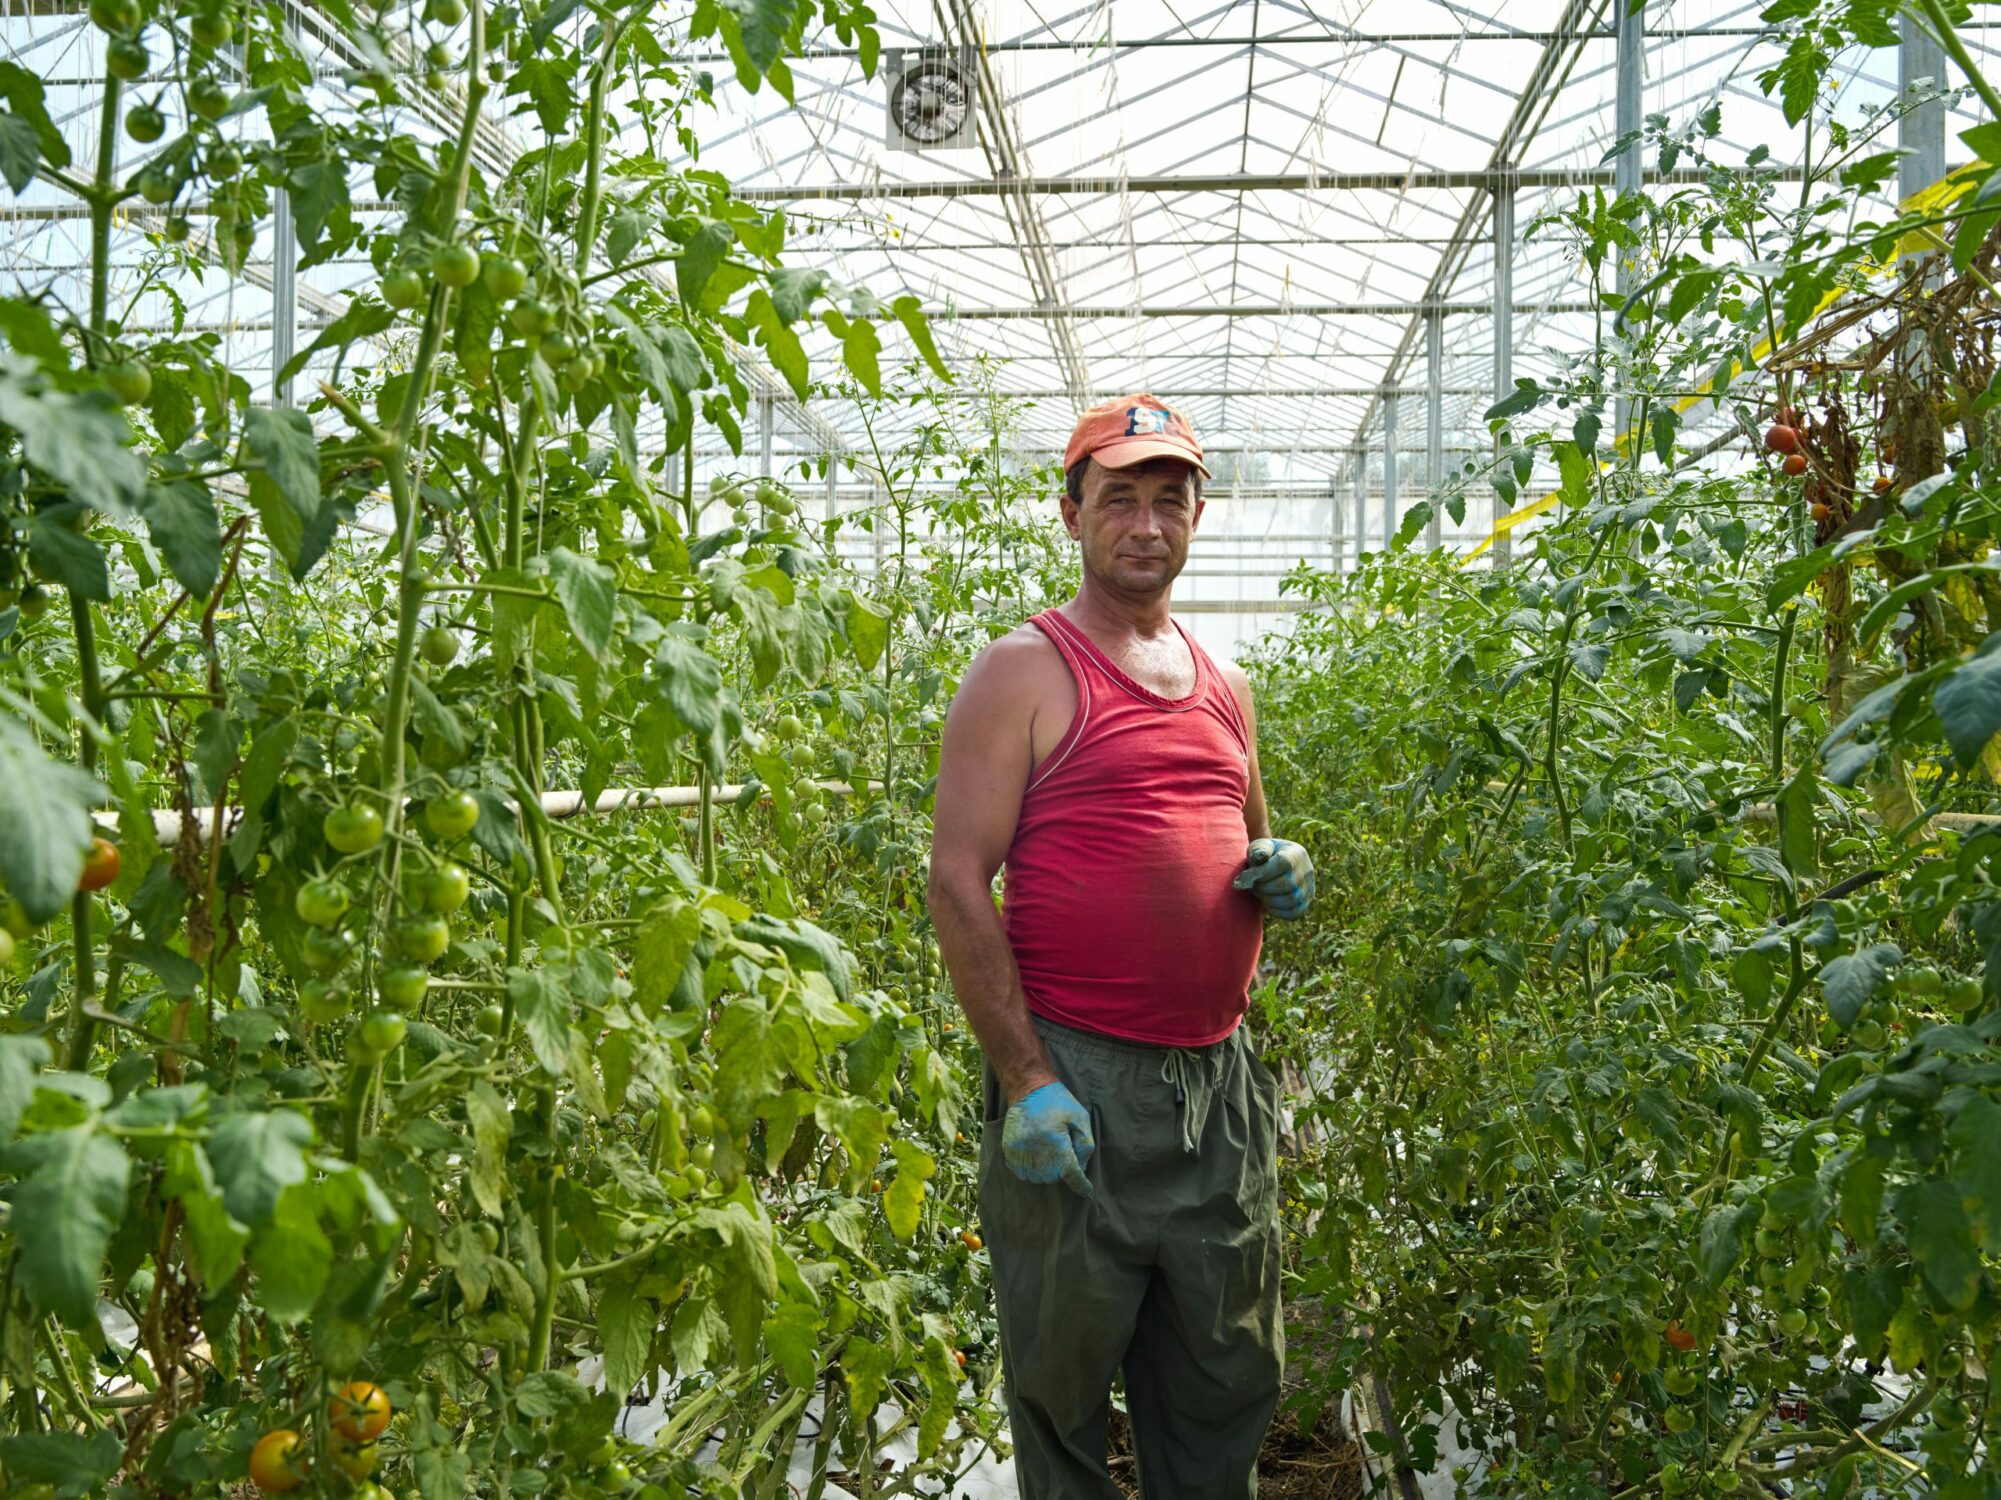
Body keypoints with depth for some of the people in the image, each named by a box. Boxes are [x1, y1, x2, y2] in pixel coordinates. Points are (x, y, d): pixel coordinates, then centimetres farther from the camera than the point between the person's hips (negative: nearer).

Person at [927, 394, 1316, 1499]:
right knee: (1063, 1394, 8)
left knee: (1224, 1393, 16)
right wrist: (1025, 1080, -17)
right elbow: (958, 885, -11)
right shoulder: (1024, 673, -5)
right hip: (1076, 1083, -6)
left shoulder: (1222, 685, 15)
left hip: (1219, 1078, 6)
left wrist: (1284, 873, 2)